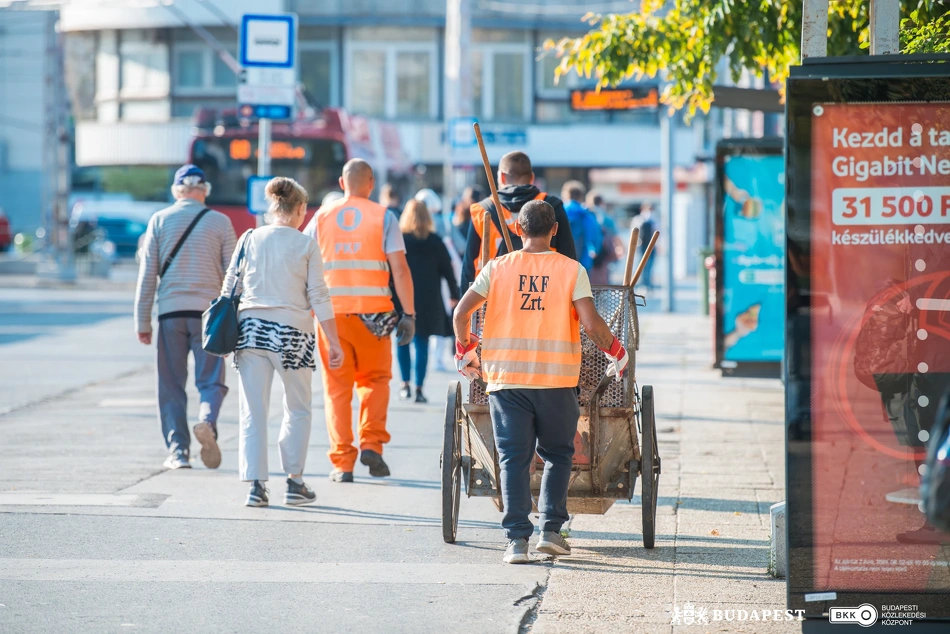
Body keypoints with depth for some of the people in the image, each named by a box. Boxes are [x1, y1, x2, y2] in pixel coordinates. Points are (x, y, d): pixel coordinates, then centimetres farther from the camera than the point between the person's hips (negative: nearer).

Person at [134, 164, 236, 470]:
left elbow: (147, 275, 4)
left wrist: (142, 321, 7)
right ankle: (207, 420, -26)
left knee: (171, 385, 7)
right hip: (209, 311, -1)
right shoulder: (220, 223, 4)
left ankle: (178, 450, 1)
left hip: (170, 311, 1)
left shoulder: (159, 221, 5)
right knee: (211, 380, 3)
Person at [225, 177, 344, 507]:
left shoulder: (249, 239, 5)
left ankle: (255, 486, -1)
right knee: (298, 410, 15)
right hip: (292, 332, -2)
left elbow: (229, 286, 6)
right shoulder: (306, 245, -2)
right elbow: (319, 297, -4)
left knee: (253, 412, 5)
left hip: (251, 328, 2)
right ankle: (294, 483, 13)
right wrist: (333, 342, 0)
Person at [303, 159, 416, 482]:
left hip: (331, 310, 1)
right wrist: (409, 314, -2)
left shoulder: (322, 217, 8)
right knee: (375, 378, 16)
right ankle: (371, 443, 0)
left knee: (337, 386, 6)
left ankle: (342, 462, 2)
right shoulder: (383, 217, 2)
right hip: (373, 312, -1)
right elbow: (400, 269, -5)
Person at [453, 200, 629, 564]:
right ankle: (551, 530, 7)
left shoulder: (498, 268, 3)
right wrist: (615, 352, 8)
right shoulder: (572, 271, -1)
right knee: (557, 454, 15)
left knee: (513, 457, 3)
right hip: (556, 380, -1)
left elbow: (461, 312, -1)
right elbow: (591, 323, -10)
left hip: (505, 378, 1)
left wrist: (464, 350, 16)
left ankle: (517, 538, -5)